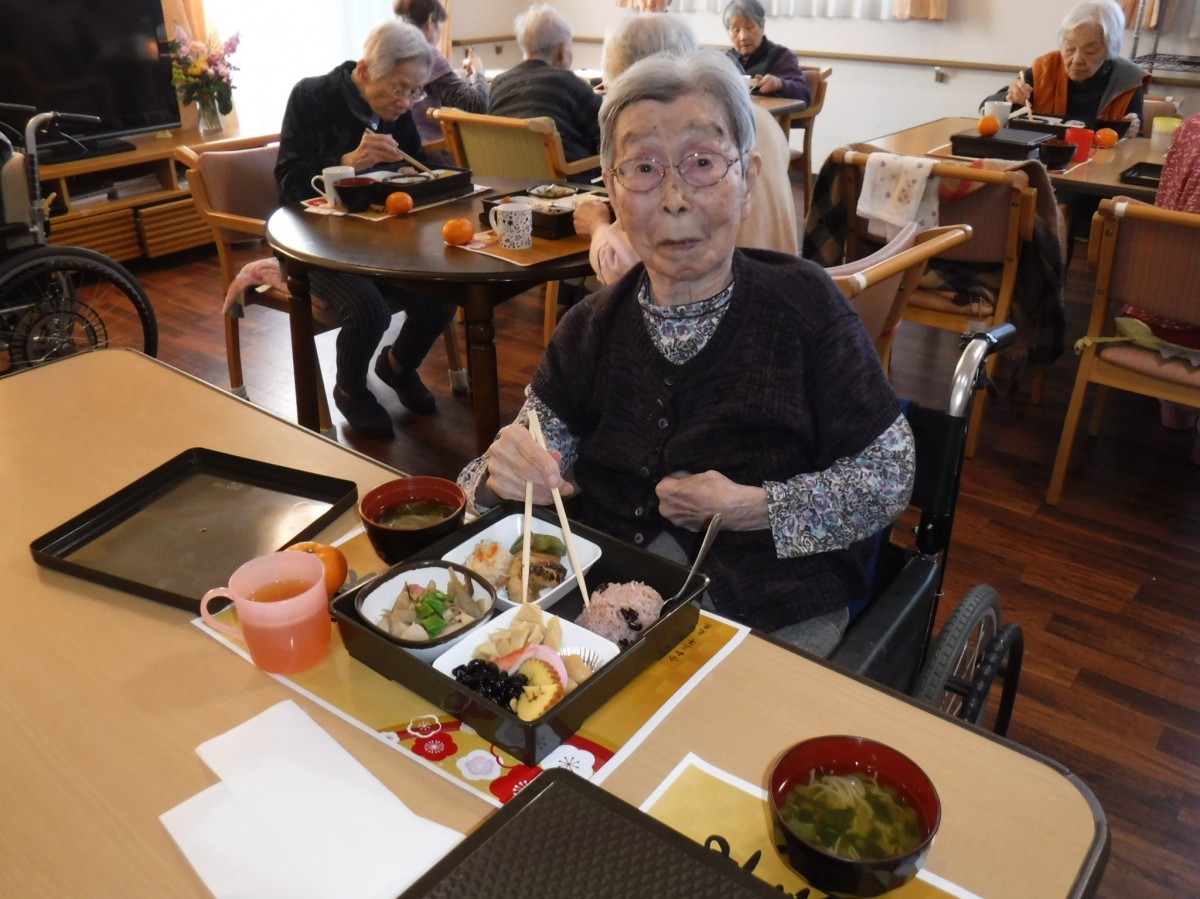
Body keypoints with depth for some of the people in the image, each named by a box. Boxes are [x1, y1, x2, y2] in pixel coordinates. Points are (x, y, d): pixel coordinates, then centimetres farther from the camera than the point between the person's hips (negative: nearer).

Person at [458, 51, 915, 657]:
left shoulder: (800, 302, -9)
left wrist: (753, 508, -16)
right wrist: (501, 477, -26)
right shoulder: (592, 328, 1)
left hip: (775, 620, -2)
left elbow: (889, 475, -6)